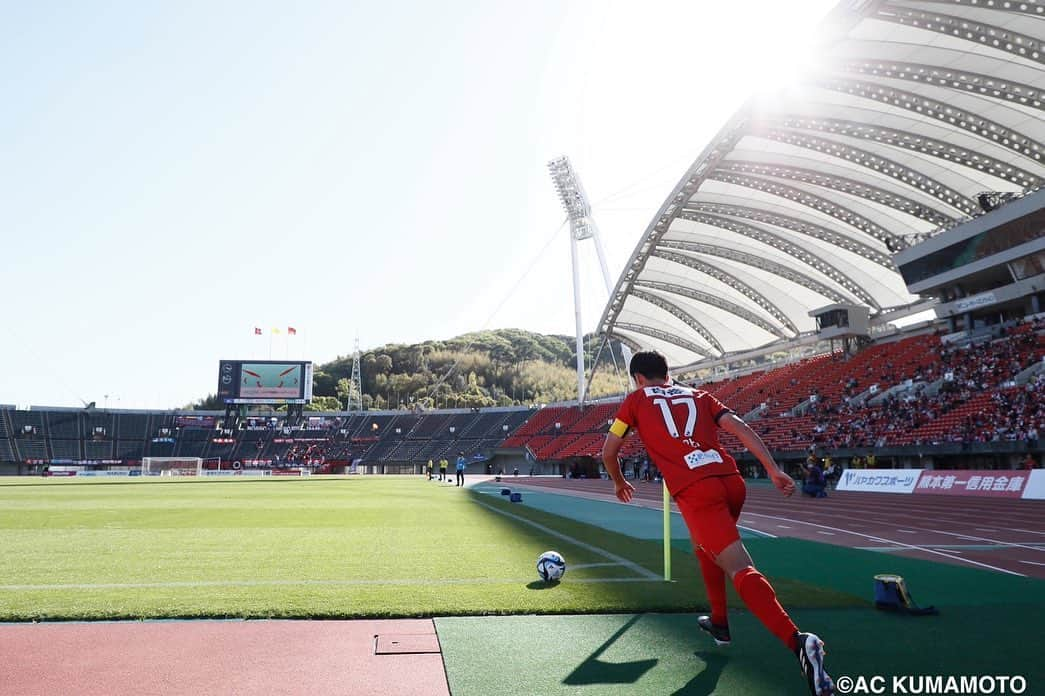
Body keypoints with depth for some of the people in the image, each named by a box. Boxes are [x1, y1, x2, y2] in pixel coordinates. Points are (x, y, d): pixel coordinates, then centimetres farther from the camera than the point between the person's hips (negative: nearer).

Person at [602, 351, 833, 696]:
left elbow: (608, 452, 18)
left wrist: (619, 482, 37)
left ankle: (797, 641, -32)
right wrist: (774, 470, 6)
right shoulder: (697, 394, 25)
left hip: (695, 490, -6)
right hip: (732, 481, 6)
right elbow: (741, 428, 11)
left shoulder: (636, 399, 16)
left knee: (740, 570, -14)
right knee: (703, 544, 32)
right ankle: (719, 623, 39)